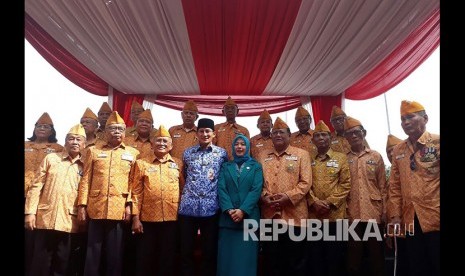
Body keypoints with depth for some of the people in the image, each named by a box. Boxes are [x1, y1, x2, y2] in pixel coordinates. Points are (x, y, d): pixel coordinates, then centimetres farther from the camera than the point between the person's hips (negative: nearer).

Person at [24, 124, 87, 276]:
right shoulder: (50, 158, 6)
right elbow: (36, 186, 4)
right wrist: (30, 212, -4)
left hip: (71, 222, 0)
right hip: (46, 219, 0)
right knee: (41, 264, 7)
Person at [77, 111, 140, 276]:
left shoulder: (132, 153, 9)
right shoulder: (93, 151, 10)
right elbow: (85, 180, 7)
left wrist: (129, 205, -3)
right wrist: (82, 205, 1)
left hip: (120, 209, 0)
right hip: (96, 208, 1)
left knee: (115, 254, 7)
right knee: (93, 253, 7)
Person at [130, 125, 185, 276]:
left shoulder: (178, 164, 7)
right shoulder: (142, 164, 5)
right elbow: (136, 192, 2)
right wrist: (135, 218, -4)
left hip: (172, 219, 1)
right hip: (148, 219, 0)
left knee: (168, 259, 11)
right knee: (145, 259, 9)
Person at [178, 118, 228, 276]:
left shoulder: (222, 153, 5)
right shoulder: (187, 153, 9)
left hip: (211, 208, -1)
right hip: (188, 207, 1)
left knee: (210, 250, 7)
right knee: (186, 250, 7)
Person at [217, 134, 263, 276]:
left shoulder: (256, 167, 7)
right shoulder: (225, 166, 12)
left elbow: (256, 190, -4)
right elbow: (221, 189, 0)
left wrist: (243, 210, -15)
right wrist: (229, 210, -14)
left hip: (249, 217, -1)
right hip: (227, 217, 1)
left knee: (246, 257, 3)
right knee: (227, 257, 5)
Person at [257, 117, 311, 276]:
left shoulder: (302, 154, 4)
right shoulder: (263, 156, 14)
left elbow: (306, 182, -5)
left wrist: (288, 196, -17)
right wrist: (264, 196, -10)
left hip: (294, 215, -3)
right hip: (270, 216, 3)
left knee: (296, 260, 7)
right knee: (271, 260, 12)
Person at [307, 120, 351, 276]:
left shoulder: (341, 158, 6)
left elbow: (345, 184, -1)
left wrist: (330, 202, -11)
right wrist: (314, 202, -11)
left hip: (335, 215, -1)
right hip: (313, 215, 2)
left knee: (335, 255, 5)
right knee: (315, 256, 8)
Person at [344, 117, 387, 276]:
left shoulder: (376, 157, 9)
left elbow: (383, 186, 8)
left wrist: (385, 211, 2)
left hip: (374, 213, 1)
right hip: (352, 215, 0)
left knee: (376, 257, 8)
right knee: (353, 258, 6)